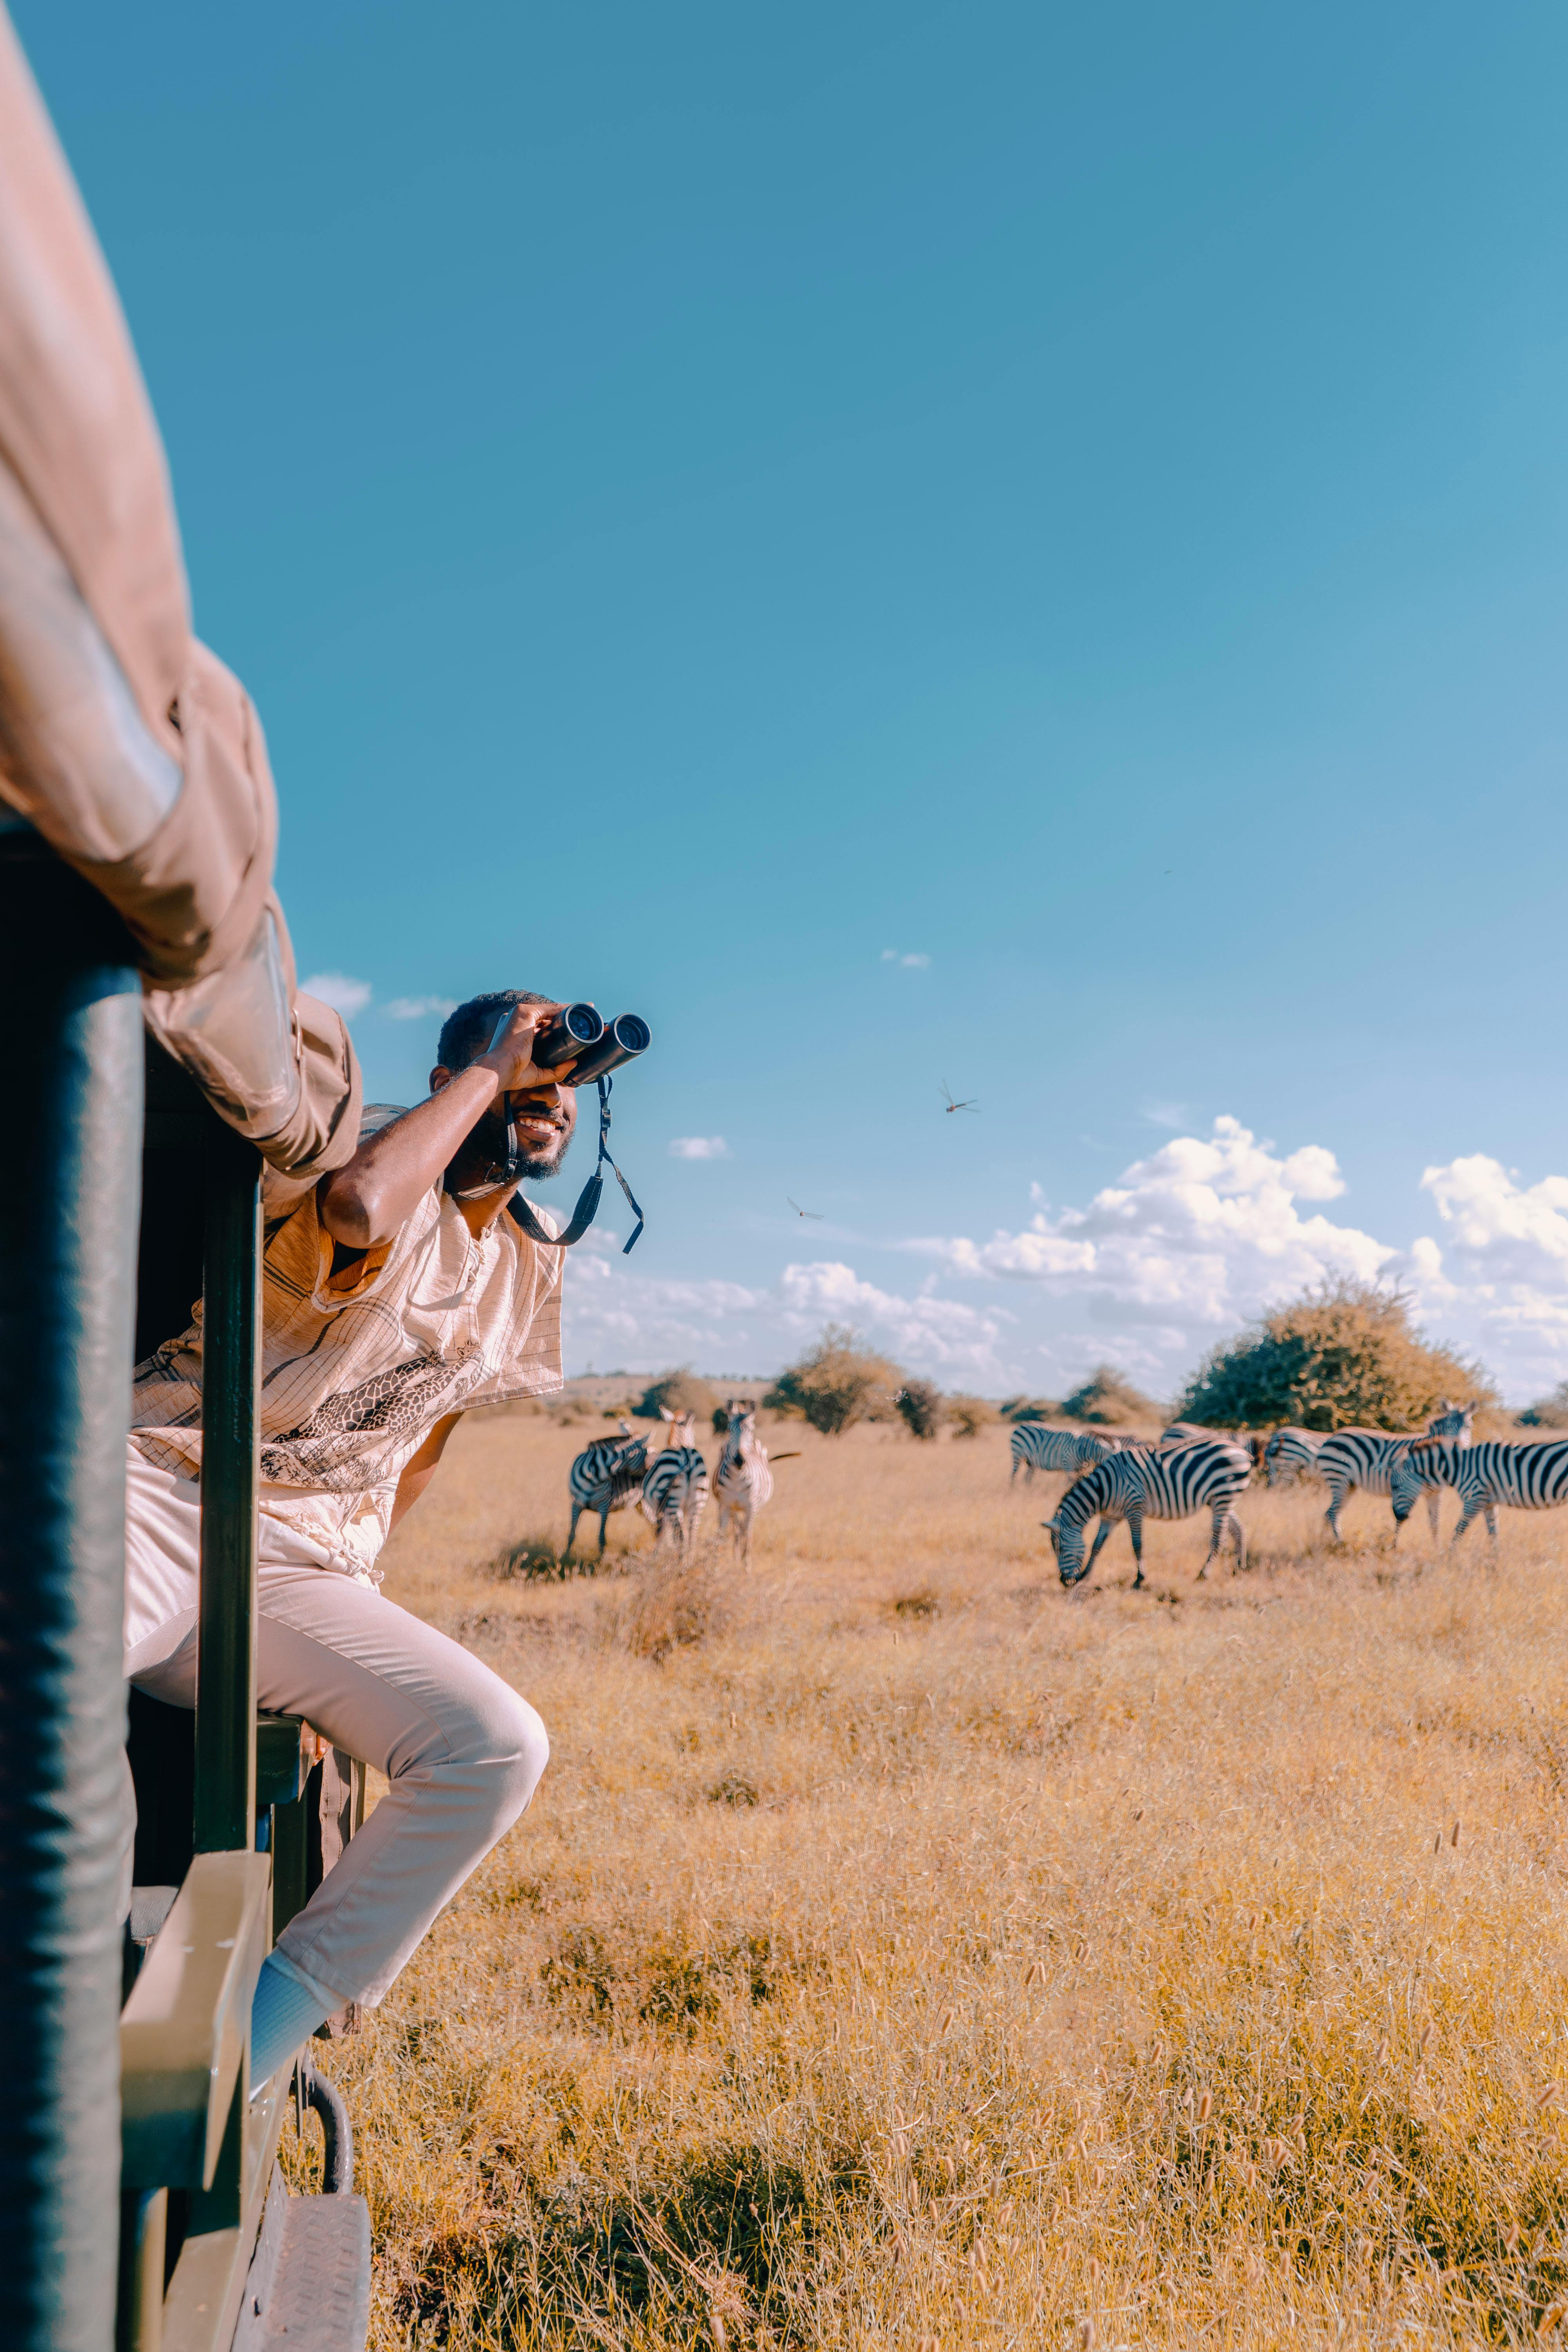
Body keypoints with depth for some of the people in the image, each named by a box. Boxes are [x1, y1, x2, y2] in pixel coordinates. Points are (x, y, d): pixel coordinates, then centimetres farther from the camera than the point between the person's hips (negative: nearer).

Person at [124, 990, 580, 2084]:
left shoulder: (532, 1274, 18)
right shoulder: (380, 1157, -1)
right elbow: (361, 1206, -29)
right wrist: (485, 1071, -13)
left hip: (299, 1578, 6)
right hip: (163, 1497, -6)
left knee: (499, 1745, -18)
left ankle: (230, 2077, -12)